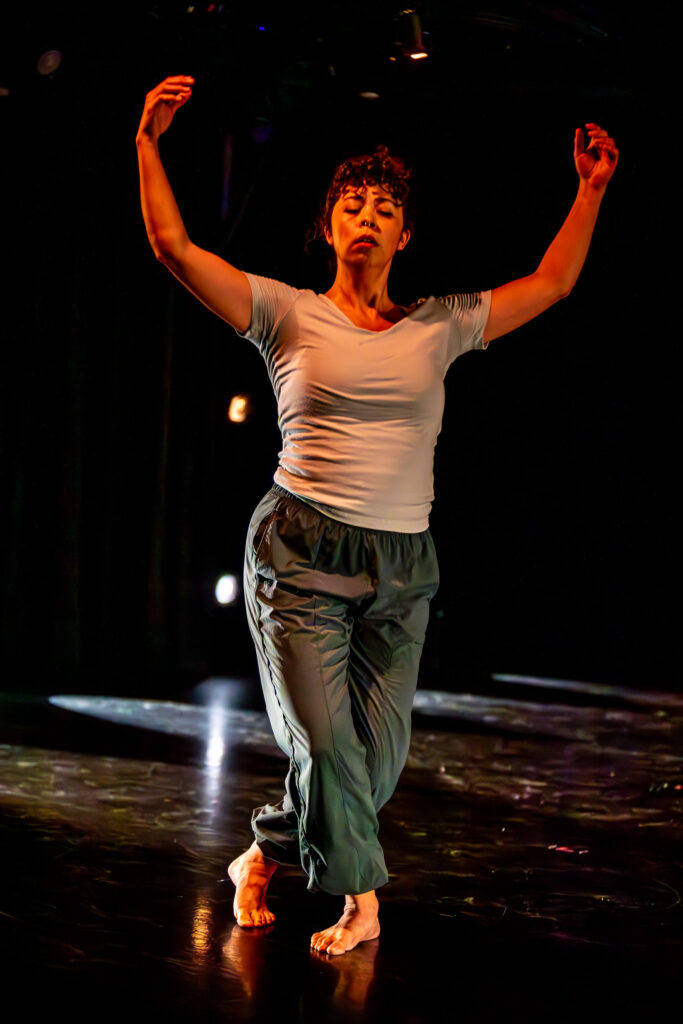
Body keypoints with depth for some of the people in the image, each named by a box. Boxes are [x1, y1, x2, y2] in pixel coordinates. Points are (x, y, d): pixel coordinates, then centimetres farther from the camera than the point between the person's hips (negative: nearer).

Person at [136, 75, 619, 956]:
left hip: (403, 566, 4)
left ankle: (265, 857, 29)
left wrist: (591, 189, 12)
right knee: (325, 741, -11)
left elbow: (551, 283, 15)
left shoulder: (441, 326, 9)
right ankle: (358, 901, 11)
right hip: (300, 552, -3)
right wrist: (149, 143, -11)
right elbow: (174, 247, -5)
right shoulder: (288, 315, 1)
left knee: (376, 757, 5)